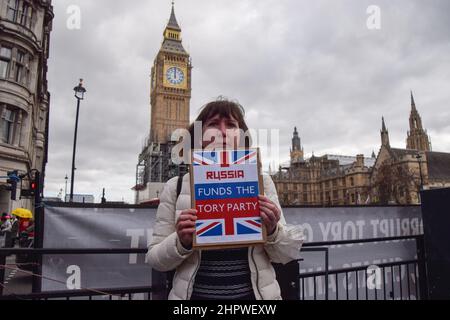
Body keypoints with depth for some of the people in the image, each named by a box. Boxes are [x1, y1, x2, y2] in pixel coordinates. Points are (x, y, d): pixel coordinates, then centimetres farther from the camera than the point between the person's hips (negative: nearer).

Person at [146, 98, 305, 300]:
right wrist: (181, 242, -20)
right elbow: (155, 259, -2)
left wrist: (273, 231, -19)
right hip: (196, 295, 0)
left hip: (253, 294, 1)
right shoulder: (176, 187, -7)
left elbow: (287, 255, 0)